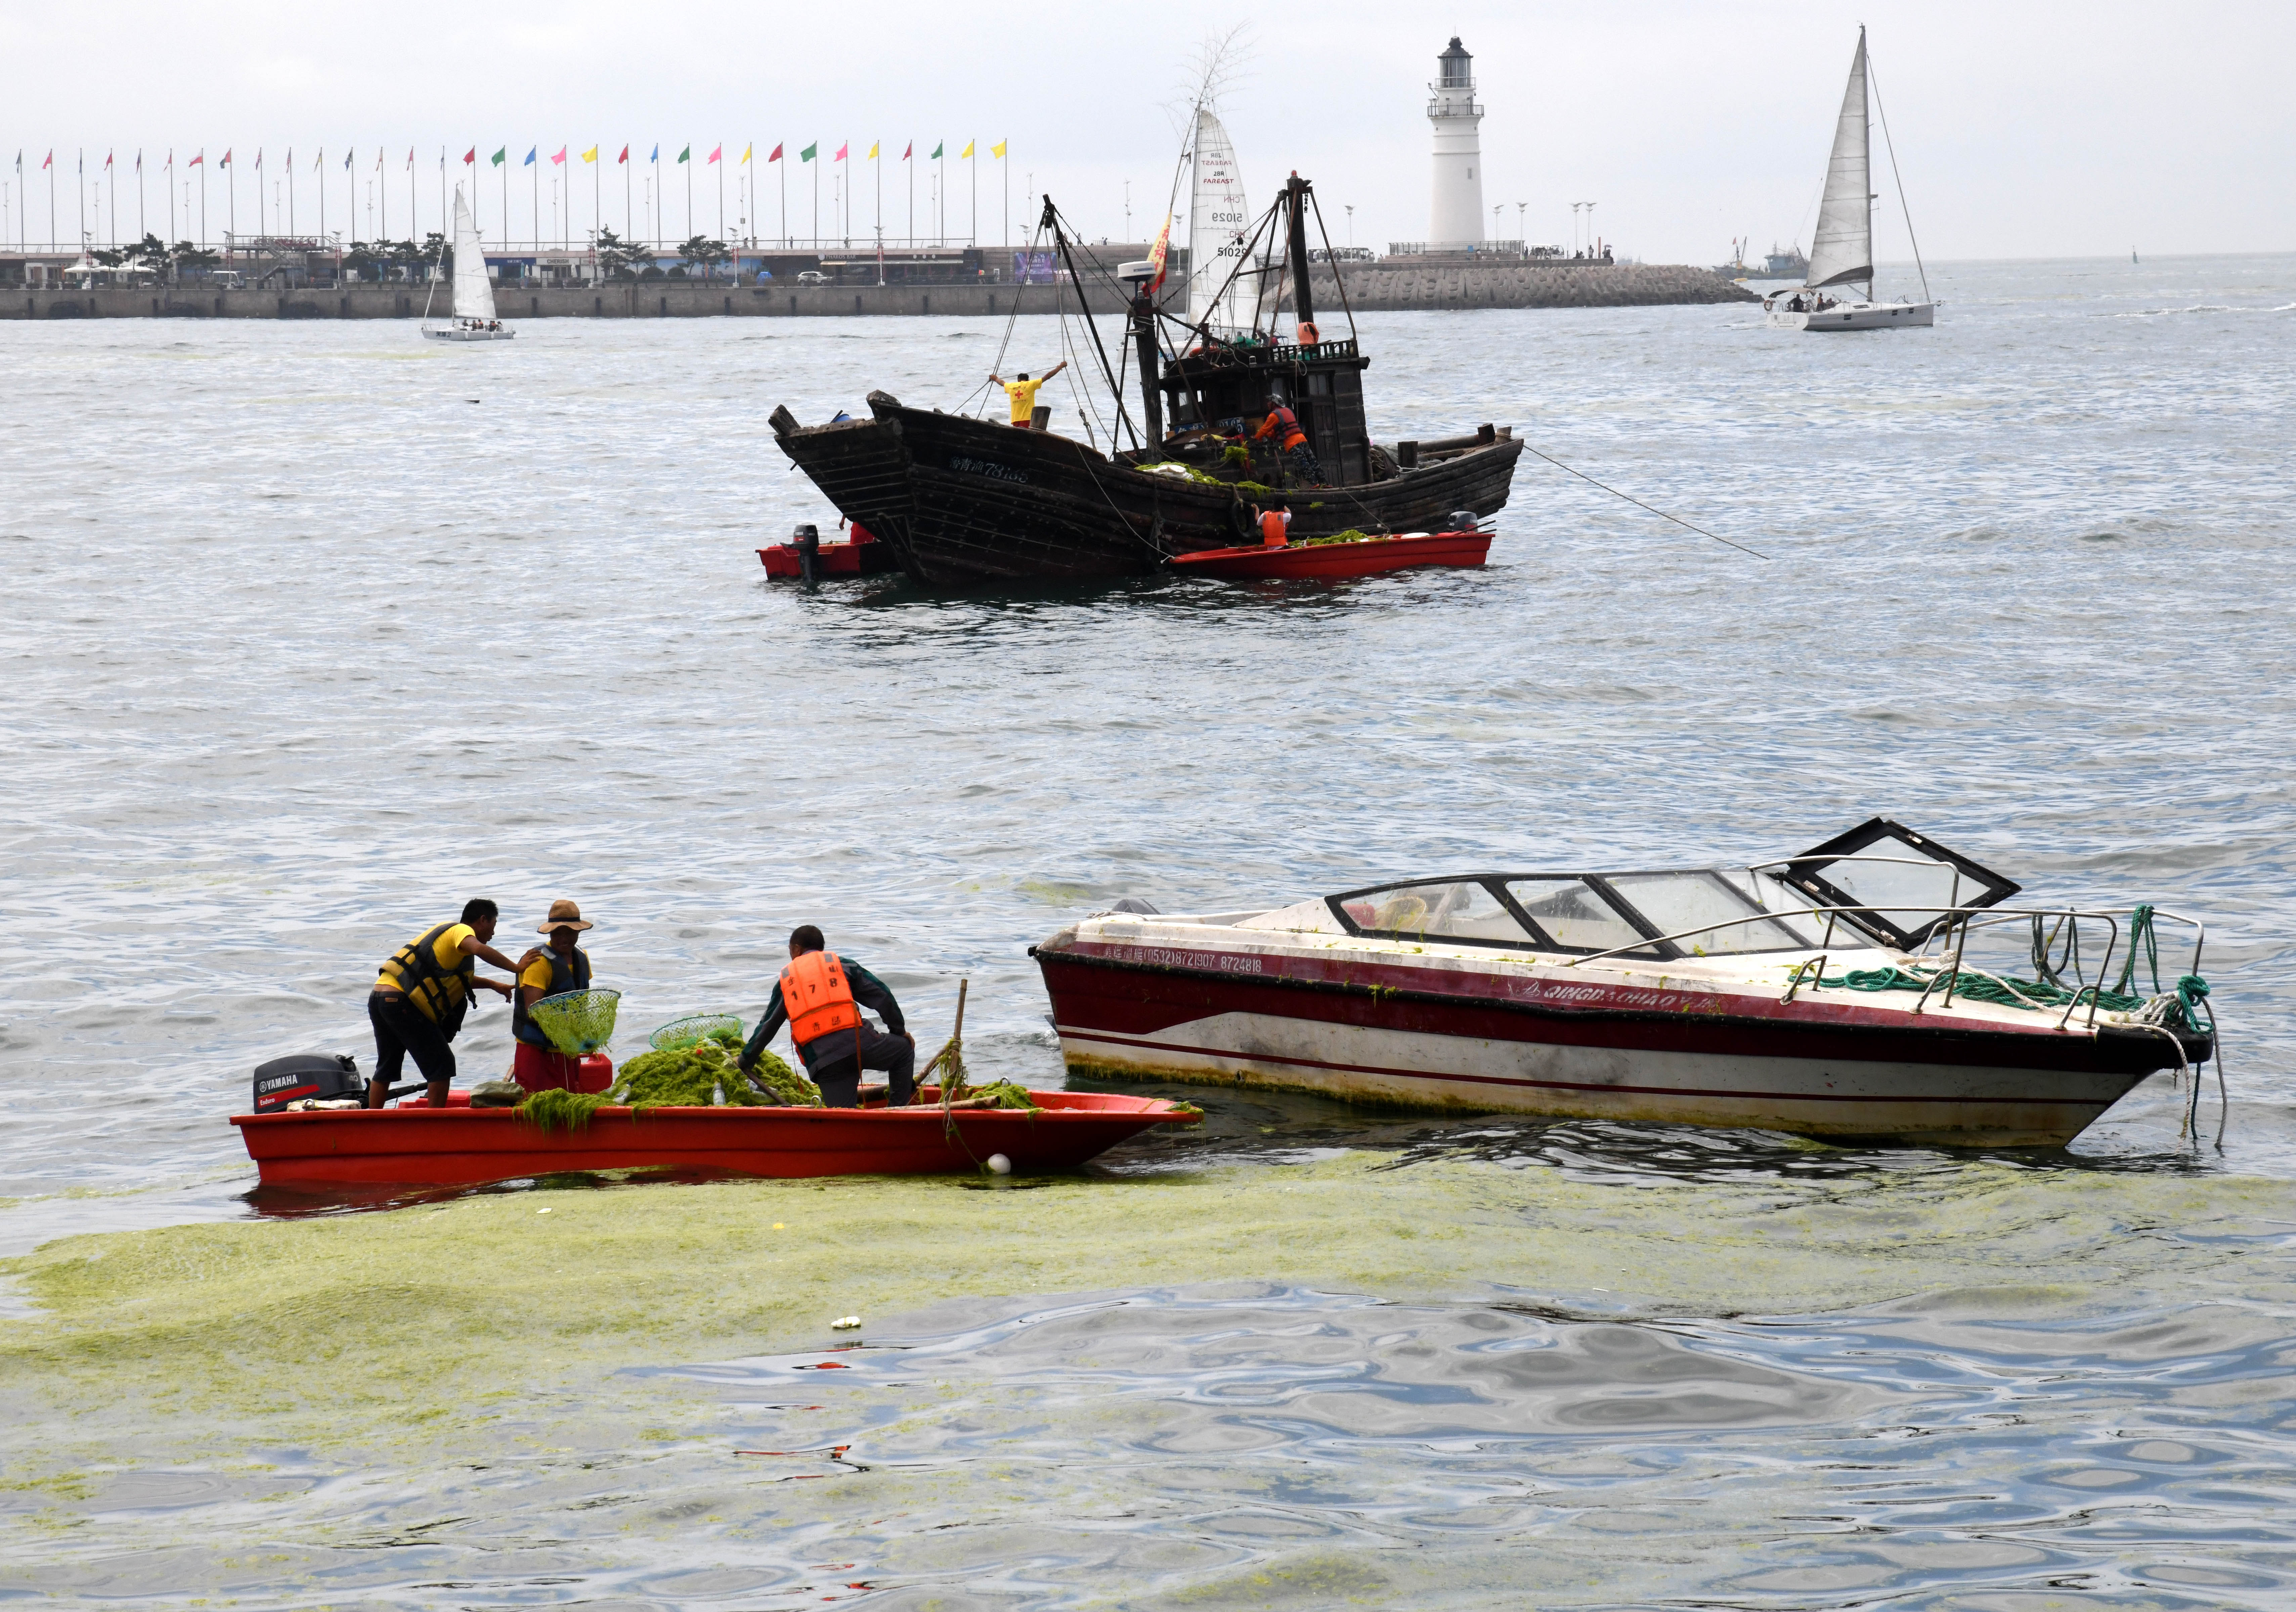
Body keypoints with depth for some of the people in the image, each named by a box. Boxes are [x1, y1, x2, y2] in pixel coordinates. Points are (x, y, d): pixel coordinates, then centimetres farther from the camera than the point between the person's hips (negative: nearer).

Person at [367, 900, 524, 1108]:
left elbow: (458, 979, 40)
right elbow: (479, 949, -25)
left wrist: (493, 985, 35)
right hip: (401, 1000, -9)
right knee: (442, 1064, -2)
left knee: (387, 1067, 19)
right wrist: (517, 968, -22)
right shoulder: (462, 930, -1)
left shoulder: (447, 931, 28)